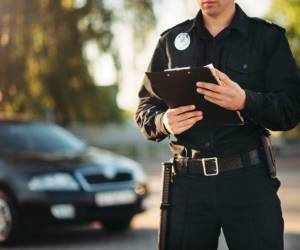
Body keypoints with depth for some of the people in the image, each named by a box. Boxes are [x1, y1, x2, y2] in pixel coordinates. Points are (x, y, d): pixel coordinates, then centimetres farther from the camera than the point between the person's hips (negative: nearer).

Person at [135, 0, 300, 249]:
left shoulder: (269, 37, 4)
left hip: (249, 180, -2)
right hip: (188, 180, 2)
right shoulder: (171, 40, 12)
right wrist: (163, 122, -11)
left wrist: (245, 101, -23)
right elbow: (145, 108, 13)